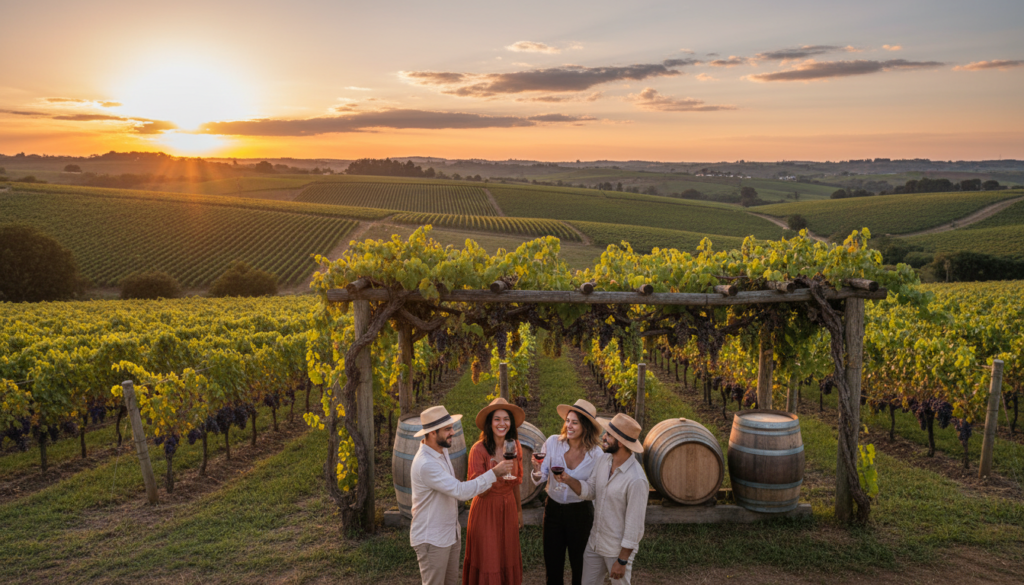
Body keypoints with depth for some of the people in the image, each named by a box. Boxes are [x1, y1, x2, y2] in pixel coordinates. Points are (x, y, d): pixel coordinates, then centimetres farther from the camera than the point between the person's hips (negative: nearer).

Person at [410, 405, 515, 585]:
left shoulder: (442, 450, 3)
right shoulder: (426, 465, -28)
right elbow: (461, 491, -31)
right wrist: (494, 472, -26)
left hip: (450, 534, 9)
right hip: (432, 540, -9)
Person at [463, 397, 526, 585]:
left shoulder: (515, 447, -2)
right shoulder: (479, 449, -19)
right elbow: (480, 491, -19)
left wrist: (519, 511, 16)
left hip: (508, 509, 5)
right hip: (486, 511, -4)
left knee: (508, 560, 15)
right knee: (487, 561, 7)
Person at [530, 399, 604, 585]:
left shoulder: (596, 454, -13)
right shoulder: (553, 442, -12)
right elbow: (540, 479, -8)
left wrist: (596, 524, 1)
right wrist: (538, 471, -31)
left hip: (581, 512, -1)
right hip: (553, 509, 1)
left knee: (580, 568, 14)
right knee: (552, 565, 13)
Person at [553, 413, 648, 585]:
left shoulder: (636, 480, -27)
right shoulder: (603, 460, -5)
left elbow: (634, 525, -22)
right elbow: (590, 491, 4)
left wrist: (622, 560, -17)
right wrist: (568, 480, -15)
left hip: (618, 549, -7)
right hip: (595, 543, 7)